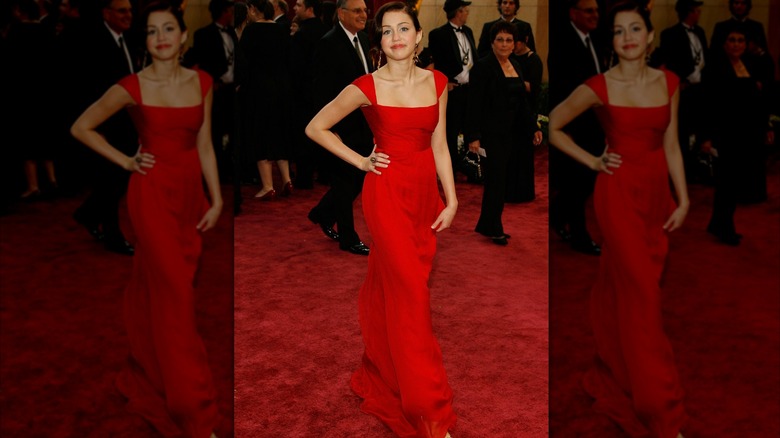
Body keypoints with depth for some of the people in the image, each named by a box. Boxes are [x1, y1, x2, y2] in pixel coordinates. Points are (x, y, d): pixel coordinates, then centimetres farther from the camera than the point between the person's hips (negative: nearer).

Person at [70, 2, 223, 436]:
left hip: (190, 191, 4)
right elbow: (81, 127, 4)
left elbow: (204, 145, 6)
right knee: (175, 294, -4)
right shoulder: (132, 87, -8)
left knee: (158, 286, 15)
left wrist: (216, 200, 2)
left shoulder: (202, 82, 3)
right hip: (153, 192, -4)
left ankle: (147, 376, 38)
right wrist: (125, 161, -2)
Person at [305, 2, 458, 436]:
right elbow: (316, 128, 1)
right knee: (410, 291, -5)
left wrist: (451, 200, 3)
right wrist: (360, 161, -2)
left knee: (393, 280, 13)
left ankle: (384, 365, 38)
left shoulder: (437, 82, 4)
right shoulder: (367, 87, -8)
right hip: (387, 191, -4)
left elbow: (439, 145, 7)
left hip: (425, 190, 5)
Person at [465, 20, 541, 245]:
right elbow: (474, 104, -15)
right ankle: (495, 229, 7)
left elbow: (523, 100, 14)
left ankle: (485, 225, 21)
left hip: (509, 131, 8)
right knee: (497, 178, -4)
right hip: (491, 131, -8)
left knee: (496, 178, 12)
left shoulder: (515, 66, 11)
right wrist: (473, 137, -20)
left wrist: (534, 128, 8)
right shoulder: (483, 66, -11)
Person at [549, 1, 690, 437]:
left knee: (622, 286, 14)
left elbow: (671, 146, 8)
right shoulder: (598, 87, -9)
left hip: (656, 192, 5)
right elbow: (553, 126, 2)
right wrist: (592, 161, -2)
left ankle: (614, 375, 34)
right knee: (643, 296, -3)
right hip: (619, 193, -4)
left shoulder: (669, 82, 4)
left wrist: (683, 200, 5)